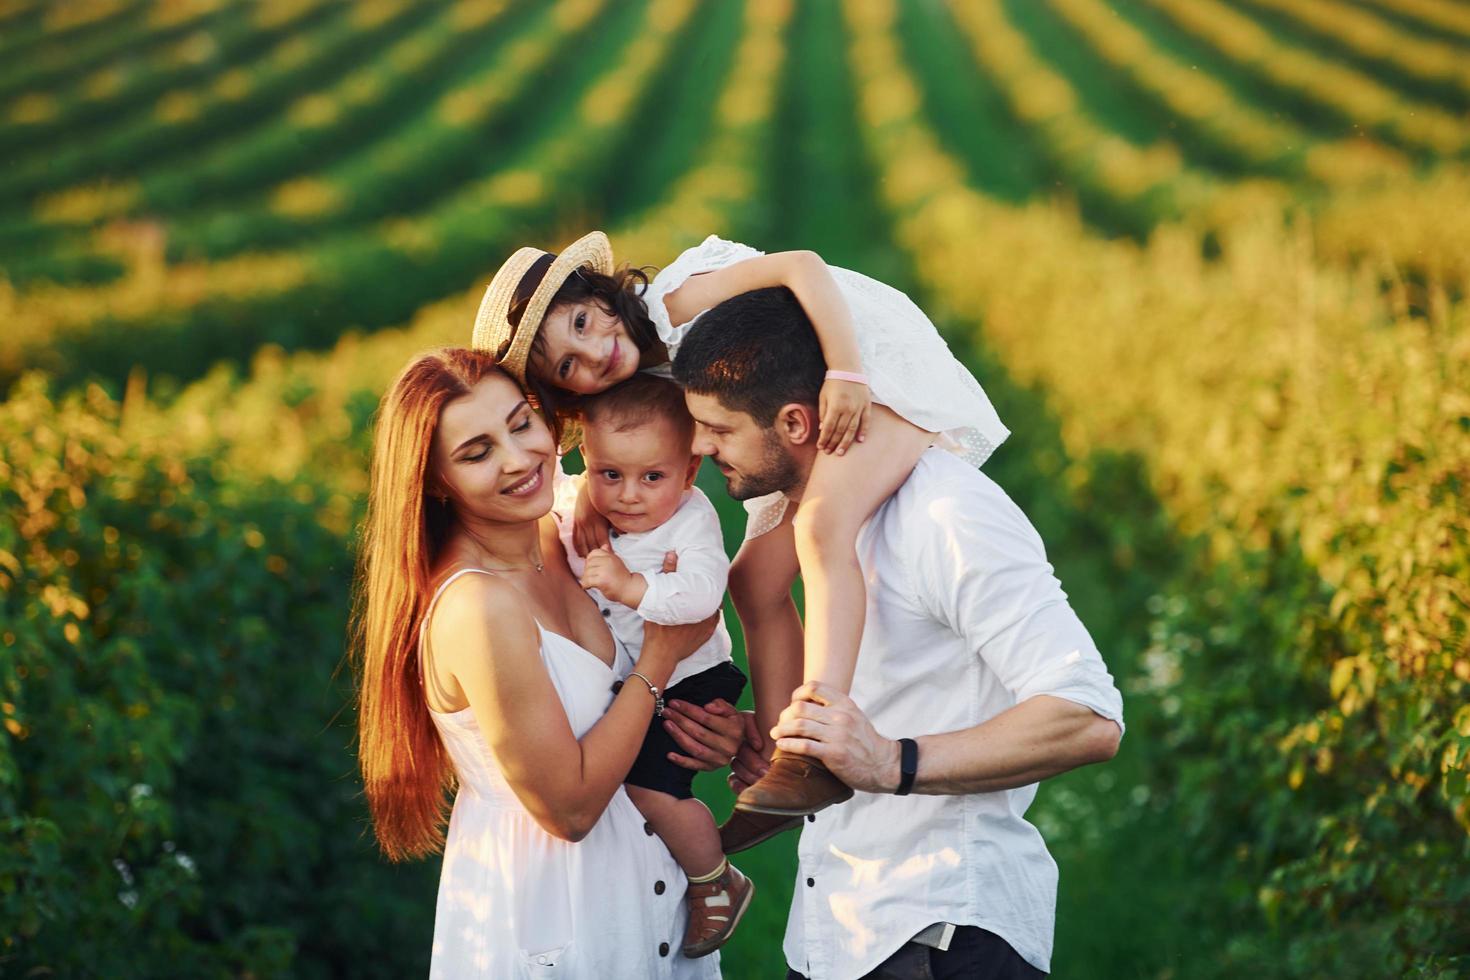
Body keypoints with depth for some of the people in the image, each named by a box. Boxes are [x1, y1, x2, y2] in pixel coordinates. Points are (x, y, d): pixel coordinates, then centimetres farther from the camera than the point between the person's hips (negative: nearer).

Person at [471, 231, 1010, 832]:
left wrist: (845, 373, -36)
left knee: (821, 528, -32)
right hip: (805, 415, 10)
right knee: (756, 582, 5)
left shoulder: (676, 302, -21)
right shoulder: (646, 384, 3)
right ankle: (778, 752, 10)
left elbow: (801, 266, -29)